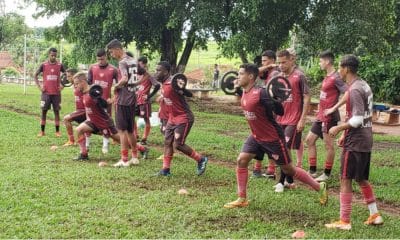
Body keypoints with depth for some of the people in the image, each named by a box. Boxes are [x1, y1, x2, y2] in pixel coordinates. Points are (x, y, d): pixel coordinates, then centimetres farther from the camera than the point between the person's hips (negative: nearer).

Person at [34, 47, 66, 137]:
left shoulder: (60, 65, 1)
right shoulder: (43, 65, -1)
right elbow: (35, 75, 7)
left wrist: (62, 85, 2)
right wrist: (39, 86, -2)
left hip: (56, 93, 0)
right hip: (46, 92, 0)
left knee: (56, 111, 3)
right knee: (44, 111, 2)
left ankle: (57, 131, 7)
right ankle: (42, 131, 9)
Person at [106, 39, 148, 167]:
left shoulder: (122, 62, -14)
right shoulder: (133, 61, 11)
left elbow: (124, 79, -29)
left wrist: (116, 86, -12)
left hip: (123, 100, -8)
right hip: (132, 99, 8)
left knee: (122, 130, -1)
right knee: (130, 130, 16)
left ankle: (124, 159, 3)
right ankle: (134, 157, 22)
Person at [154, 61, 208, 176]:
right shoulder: (164, 84, 6)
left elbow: (190, 94, -27)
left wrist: (182, 89, -43)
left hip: (184, 118, -9)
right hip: (172, 118, 9)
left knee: (178, 145, -10)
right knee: (167, 142, 8)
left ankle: (201, 159, 7)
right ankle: (166, 169, 16)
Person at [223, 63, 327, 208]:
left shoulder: (260, 94, -26)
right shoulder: (245, 93, 0)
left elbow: (280, 112, -24)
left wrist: (275, 99, -39)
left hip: (273, 138, -8)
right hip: (256, 137, 8)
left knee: (288, 169, 3)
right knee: (241, 161, -3)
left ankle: (319, 187, 21)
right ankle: (242, 199, 7)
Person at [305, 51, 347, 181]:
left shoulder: (336, 78, -15)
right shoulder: (327, 77, 12)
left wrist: (334, 108, -22)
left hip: (329, 117, -10)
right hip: (321, 116, 10)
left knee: (328, 145, 0)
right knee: (310, 139, 12)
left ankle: (327, 174, 11)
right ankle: (312, 171, 19)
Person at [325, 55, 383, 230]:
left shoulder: (354, 90, -18)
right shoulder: (364, 85, 12)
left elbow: (358, 118, -25)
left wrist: (339, 128, -14)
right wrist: (346, 134, 19)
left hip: (354, 142, -9)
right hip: (365, 140, 9)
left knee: (345, 180, -2)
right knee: (362, 179, 19)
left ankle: (344, 221, 3)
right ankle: (374, 215, 24)